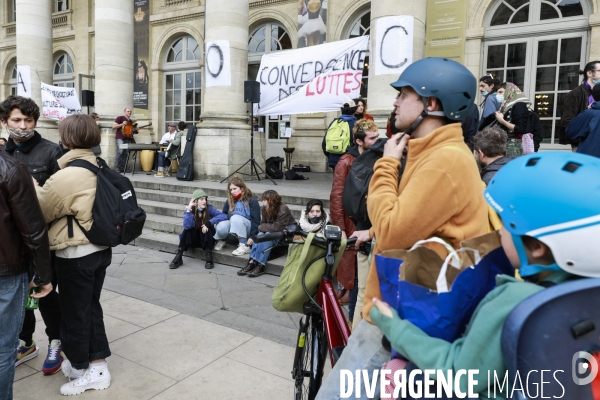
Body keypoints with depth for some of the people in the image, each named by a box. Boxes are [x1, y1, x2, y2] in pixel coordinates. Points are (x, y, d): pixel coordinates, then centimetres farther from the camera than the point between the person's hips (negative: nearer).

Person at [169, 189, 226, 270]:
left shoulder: (209, 208, -13)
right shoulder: (190, 210, -12)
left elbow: (223, 216, -29)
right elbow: (187, 226, -31)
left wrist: (208, 223, -35)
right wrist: (189, 209, -34)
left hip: (207, 239, 0)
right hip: (193, 239, 1)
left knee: (207, 226, -29)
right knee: (187, 229, -28)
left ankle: (209, 257, -29)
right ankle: (178, 257, -25)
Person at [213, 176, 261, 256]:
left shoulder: (252, 201, -6)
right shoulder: (229, 201, 10)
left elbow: (256, 220, -13)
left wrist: (252, 237, -21)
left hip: (247, 227, -3)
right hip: (232, 226, 3)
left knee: (236, 218, -35)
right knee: (221, 226, -31)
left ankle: (245, 246, -33)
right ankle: (221, 240, 2)